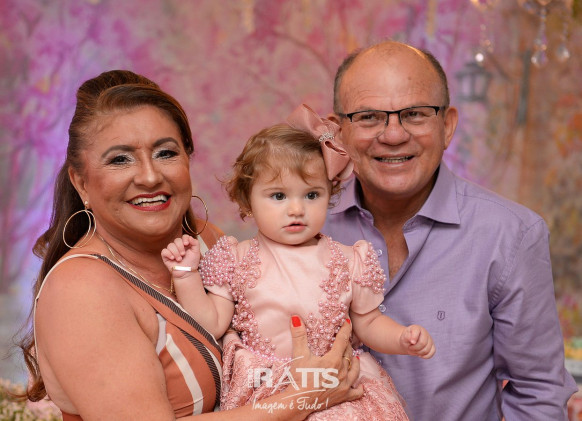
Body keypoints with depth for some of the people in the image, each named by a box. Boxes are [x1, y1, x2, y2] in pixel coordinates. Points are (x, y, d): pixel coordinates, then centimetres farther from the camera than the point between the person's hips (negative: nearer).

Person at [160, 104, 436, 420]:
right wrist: (186, 274, -4)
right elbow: (211, 325, 3)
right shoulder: (238, 260, 3)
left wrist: (404, 339, -6)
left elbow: (368, 323, 12)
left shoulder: (348, 262, 3)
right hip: (262, 395, 0)